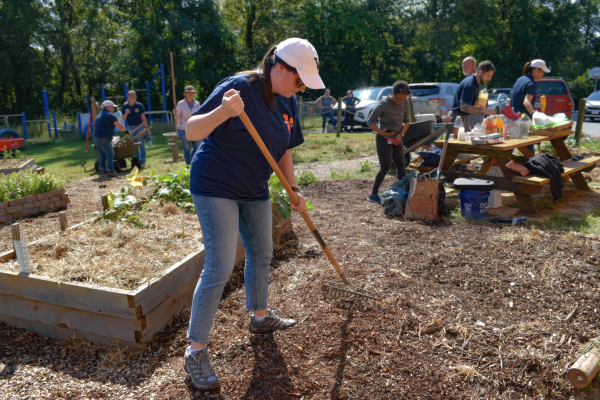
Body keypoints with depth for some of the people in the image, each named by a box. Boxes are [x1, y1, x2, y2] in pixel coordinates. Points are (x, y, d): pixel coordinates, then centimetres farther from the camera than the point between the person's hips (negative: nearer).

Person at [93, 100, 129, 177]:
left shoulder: (99, 115, 23)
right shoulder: (109, 115, -7)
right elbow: (119, 125, -12)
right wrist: (126, 131, 3)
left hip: (96, 137, 9)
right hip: (104, 138, -9)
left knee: (102, 155, 14)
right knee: (110, 154, -7)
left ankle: (103, 170, 17)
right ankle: (110, 171, -10)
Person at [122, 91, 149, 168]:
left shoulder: (139, 105, -4)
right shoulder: (125, 106, 1)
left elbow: (143, 117, 0)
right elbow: (124, 119, 4)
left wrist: (146, 128, -3)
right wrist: (126, 113, -17)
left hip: (139, 126, -3)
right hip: (131, 127, 3)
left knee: (141, 145, -4)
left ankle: (143, 162, 1)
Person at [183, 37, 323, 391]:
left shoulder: (288, 103, 2)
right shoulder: (240, 87, -21)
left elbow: (284, 151, 12)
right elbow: (191, 132, -25)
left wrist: (294, 190, 5)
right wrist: (223, 112, -43)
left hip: (254, 190, 8)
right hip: (215, 186, -8)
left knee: (262, 253, 19)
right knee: (220, 266, -11)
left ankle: (260, 317, 42)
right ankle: (196, 350, 3)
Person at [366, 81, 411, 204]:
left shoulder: (404, 103, -1)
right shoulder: (383, 104, -18)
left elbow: (406, 120, 8)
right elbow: (370, 121, -12)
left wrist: (401, 134, -8)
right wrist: (380, 132, -26)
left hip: (397, 139, 6)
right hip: (384, 139, -6)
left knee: (401, 165, 6)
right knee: (385, 167, -8)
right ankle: (373, 194, 3)